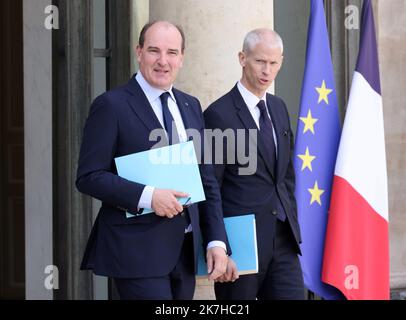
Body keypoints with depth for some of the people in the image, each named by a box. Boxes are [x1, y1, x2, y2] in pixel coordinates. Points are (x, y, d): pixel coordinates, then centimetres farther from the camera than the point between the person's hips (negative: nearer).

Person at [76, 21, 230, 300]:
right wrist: (147, 196, -21)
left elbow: (207, 181, 15)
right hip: (137, 250, -6)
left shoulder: (191, 106, 14)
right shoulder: (111, 106, -6)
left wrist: (217, 241, 5)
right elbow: (89, 177, -10)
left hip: (185, 250, 6)